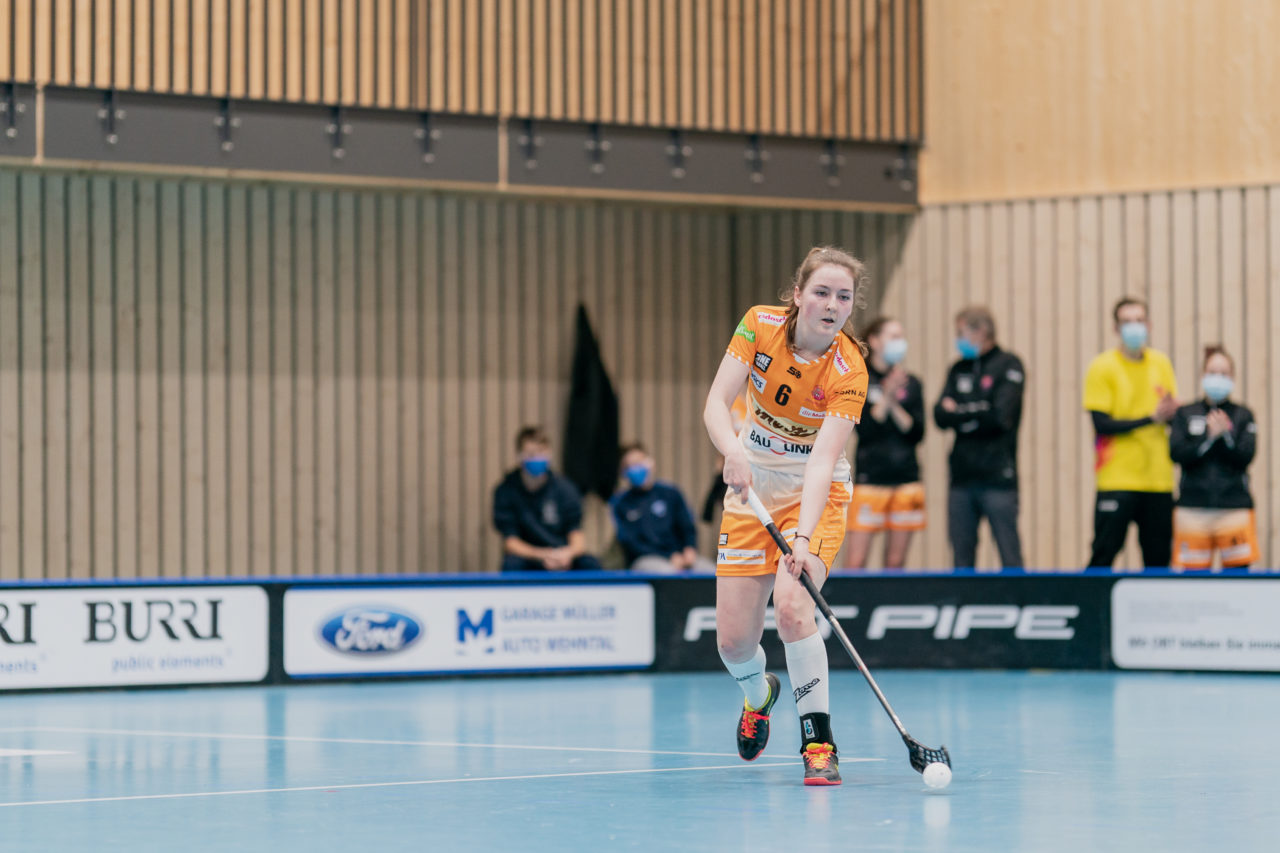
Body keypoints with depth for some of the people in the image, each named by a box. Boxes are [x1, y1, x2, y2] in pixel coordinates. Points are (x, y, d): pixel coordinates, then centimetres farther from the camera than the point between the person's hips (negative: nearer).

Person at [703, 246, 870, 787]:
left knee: (792, 606, -28)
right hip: (752, 485, 3)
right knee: (733, 638, -1)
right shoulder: (760, 325, -14)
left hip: (815, 493, -3)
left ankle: (818, 743, -15)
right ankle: (758, 695, 36)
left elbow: (822, 462, -31)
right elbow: (716, 404, -19)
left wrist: (804, 538, -45)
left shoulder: (848, 372, -22)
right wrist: (733, 449, -41)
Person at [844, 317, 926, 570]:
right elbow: (865, 430, -10)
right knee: (855, 562, -9)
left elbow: (917, 433, 3)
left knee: (895, 562, 3)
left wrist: (894, 406, -8)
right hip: (870, 479, -3)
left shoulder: (911, 384, 10)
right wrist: (886, 398, -16)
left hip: (906, 479, 4)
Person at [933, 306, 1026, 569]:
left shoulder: (1008, 365, 0)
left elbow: (1001, 415, -12)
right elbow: (940, 416, 6)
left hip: (998, 478, -6)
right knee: (961, 556, 5)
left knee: (1010, 557, -6)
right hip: (962, 478, 6)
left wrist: (959, 412, -1)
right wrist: (976, 414, -11)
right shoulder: (959, 369, 16)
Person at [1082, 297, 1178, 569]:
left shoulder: (1161, 363, 11)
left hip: (1158, 480, 5)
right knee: (1105, 552, -7)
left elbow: (1173, 413, 15)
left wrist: (1171, 411, -9)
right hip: (1117, 479, -5)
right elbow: (1102, 423, -11)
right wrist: (1151, 418, -14)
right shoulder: (1102, 367, -4)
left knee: (1159, 555, 4)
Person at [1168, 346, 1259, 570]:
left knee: (1238, 569, -6)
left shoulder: (1243, 415, 10)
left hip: (1234, 504, 0)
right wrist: (1210, 437, -12)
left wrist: (1225, 435, -15)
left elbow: (1246, 455, -2)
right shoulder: (1185, 414, 11)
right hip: (1193, 507, 0)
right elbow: (1177, 453, -4)